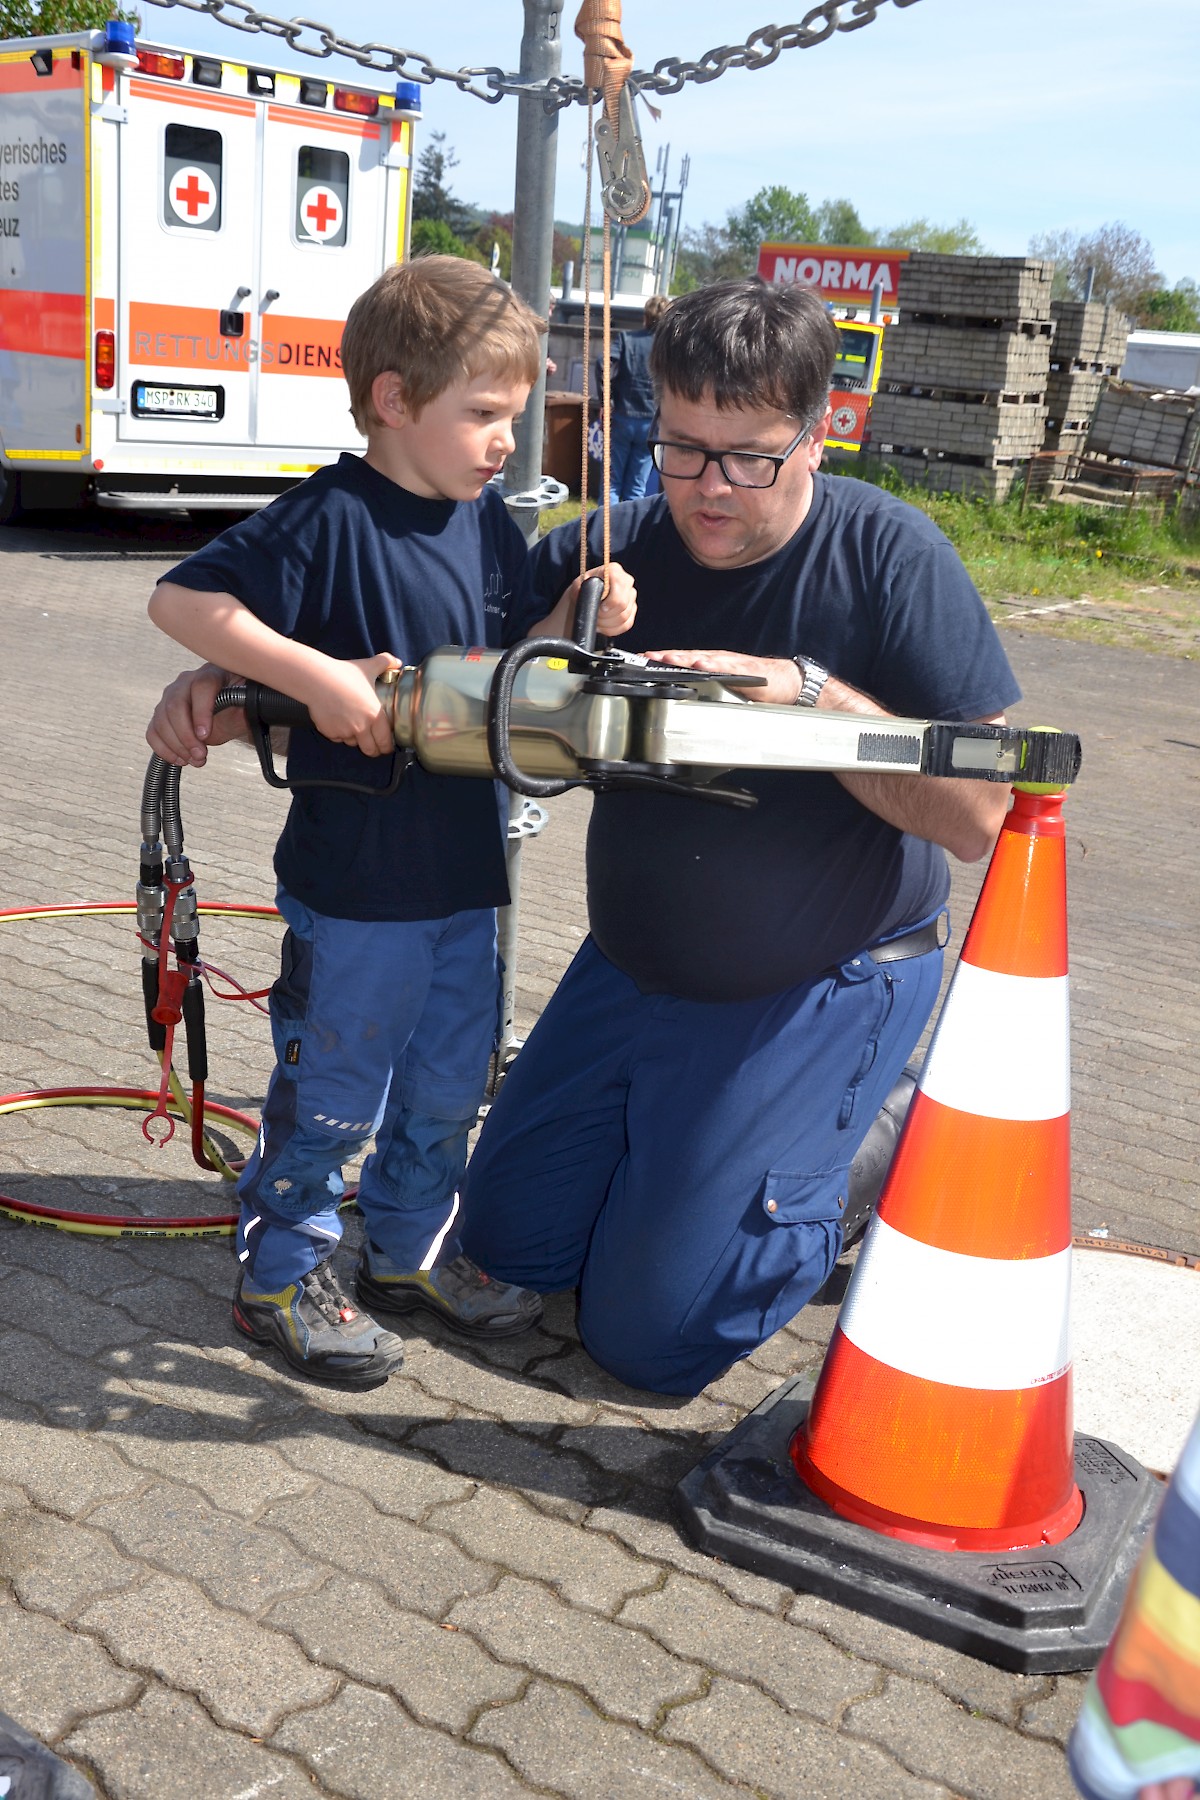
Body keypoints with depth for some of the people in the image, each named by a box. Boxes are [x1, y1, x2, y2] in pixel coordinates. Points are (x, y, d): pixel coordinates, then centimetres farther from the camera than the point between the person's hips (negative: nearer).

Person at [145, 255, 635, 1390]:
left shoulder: (489, 524, 6)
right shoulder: (330, 518, -17)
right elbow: (182, 599, -20)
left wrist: (582, 617, -5)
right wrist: (315, 676, -28)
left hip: (465, 869, 7)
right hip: (353, 878, -7)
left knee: (448, 1081, 19)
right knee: (331, 1088, 6)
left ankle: (412, 1251, 38)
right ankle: (283, 1277, 25)